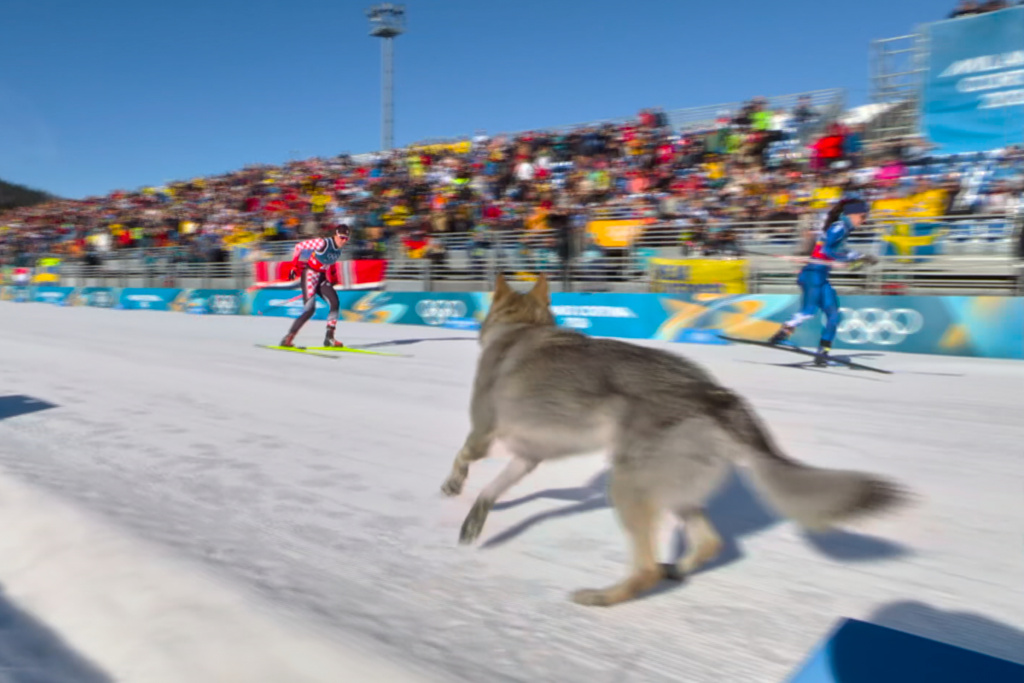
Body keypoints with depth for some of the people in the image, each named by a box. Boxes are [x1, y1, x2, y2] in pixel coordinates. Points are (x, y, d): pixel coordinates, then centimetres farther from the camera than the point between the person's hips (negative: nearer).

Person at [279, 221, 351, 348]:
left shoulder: (338, 249, 3)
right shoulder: (322, 242, -19)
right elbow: (299, 246, -12)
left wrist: (328, 280, 16)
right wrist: (295, 266, -11)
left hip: (322, 277, 7)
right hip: (309, 275, -7)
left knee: (335, 303, -10)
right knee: (310, 309, -15)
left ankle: (329, 338, -5)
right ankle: (287, 339, -5)